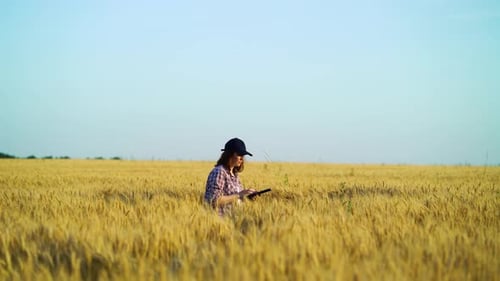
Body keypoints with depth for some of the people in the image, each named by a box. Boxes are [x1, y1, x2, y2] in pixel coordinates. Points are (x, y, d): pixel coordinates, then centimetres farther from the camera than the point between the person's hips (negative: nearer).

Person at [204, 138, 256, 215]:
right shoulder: (219, 172, -9)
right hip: (221, 217, -8)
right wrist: (239, 195, -17)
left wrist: (247, 195, 3)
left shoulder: (234, 174, 14)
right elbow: (214, 200, -17)